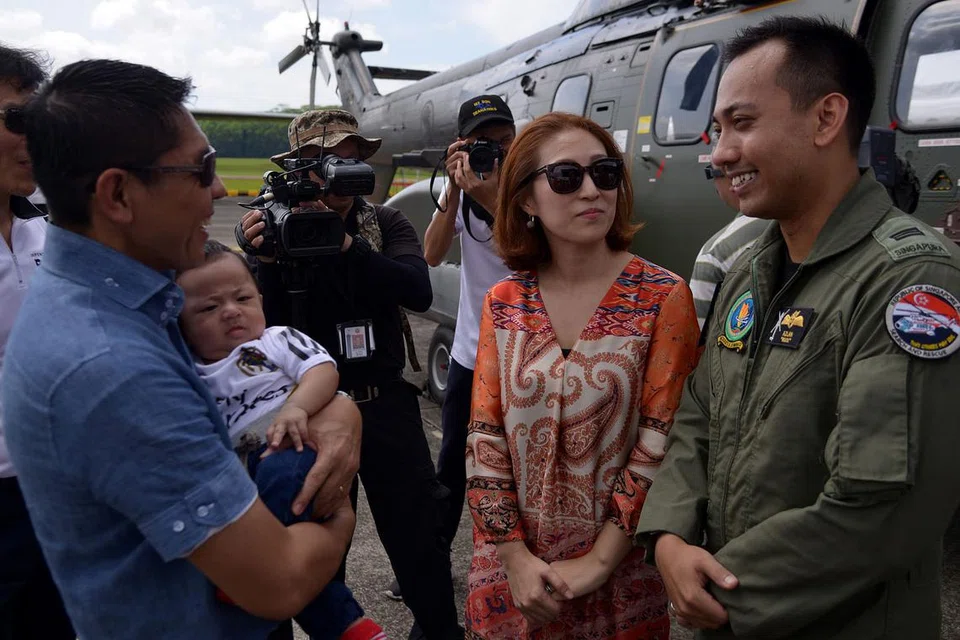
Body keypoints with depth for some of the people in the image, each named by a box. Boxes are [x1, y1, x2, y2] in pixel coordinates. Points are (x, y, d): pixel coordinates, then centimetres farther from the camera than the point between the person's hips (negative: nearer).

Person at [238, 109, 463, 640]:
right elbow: (266, 326, -9)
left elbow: (418, 291, -18)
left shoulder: (385, 224, 0)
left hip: (387, 403, 1)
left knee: (417, 529, 10)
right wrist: (263, 261, -26)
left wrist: (345, 244, -29)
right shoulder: (275, 227, -3)